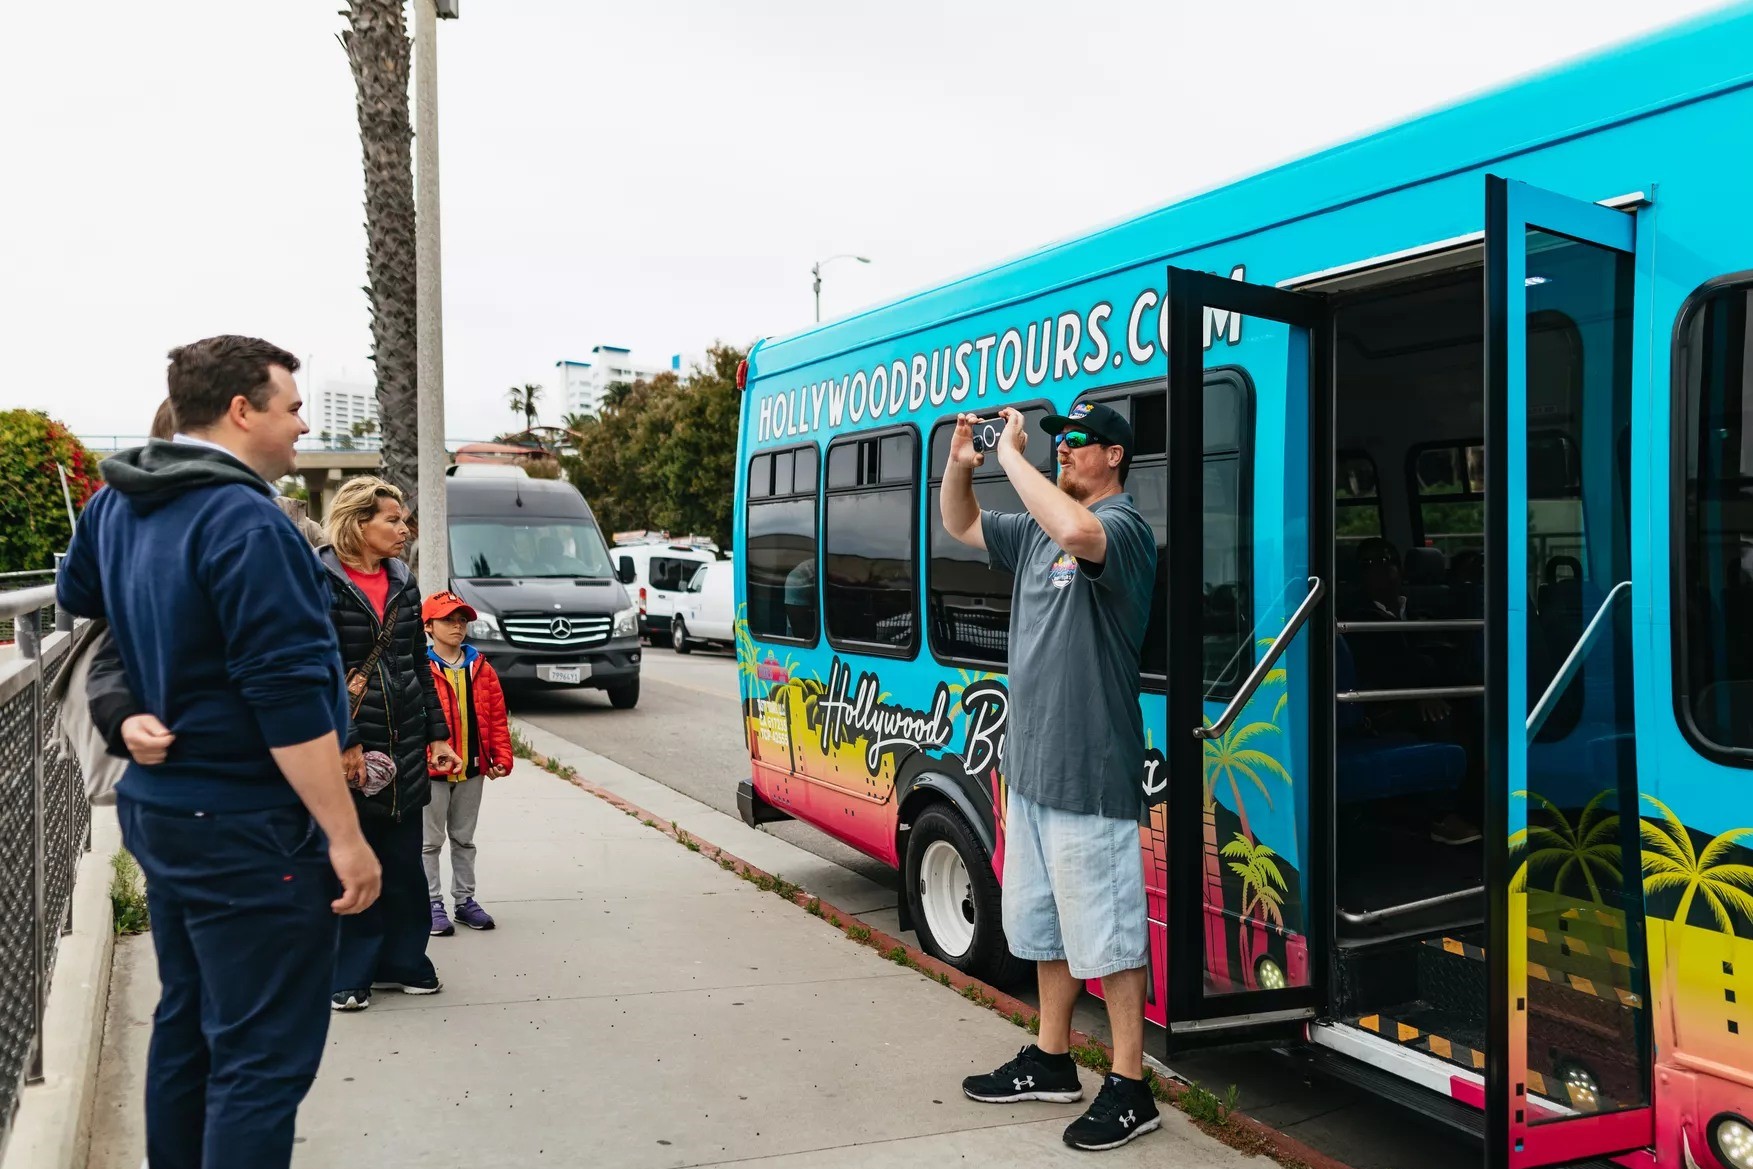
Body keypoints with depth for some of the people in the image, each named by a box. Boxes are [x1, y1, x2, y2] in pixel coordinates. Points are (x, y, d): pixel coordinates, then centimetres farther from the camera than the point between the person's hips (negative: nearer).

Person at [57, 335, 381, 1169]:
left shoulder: (115, 504, 7)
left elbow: (76, 600, 25)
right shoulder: (243, 521, -20)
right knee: (262, 1057, -2)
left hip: (160, 809, 9)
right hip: (246, 829, -9)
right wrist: (346, 838, -20)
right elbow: (289, 700, -23)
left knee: (185, 1023, 20)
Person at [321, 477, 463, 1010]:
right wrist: (344, 743, -17)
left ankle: (401, 961, 24)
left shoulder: (403, 583, 12)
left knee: (405, 861, 11)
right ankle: (350, 972, 17)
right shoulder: (320, 582, -9)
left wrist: (437, 736, 12)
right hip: (349, 747, -6)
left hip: (405, 744, 6)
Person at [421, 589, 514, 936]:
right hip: (431, 770, -5)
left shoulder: (481, 669, 5)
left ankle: (465, 900, 26)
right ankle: (432, 904, 15)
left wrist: (501, 758, 0)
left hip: (472, 770, 5)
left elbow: (497, 718, 7)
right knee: (430, 841, 6)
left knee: (464, 839, 16)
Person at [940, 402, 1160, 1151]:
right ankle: (1051, 1061, 34)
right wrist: (961, 463, 6)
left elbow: (1077, 533, -37)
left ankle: (1129, 1090, 12)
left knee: (1106, 934, 0)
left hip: (1090, 774, -9)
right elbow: (962, 525, 25)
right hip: (1031, 766, 10)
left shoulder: (1122, 526, -13)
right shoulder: (1036, 528, 14)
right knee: (1045, 922, 19)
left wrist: (1012, 457, -25)